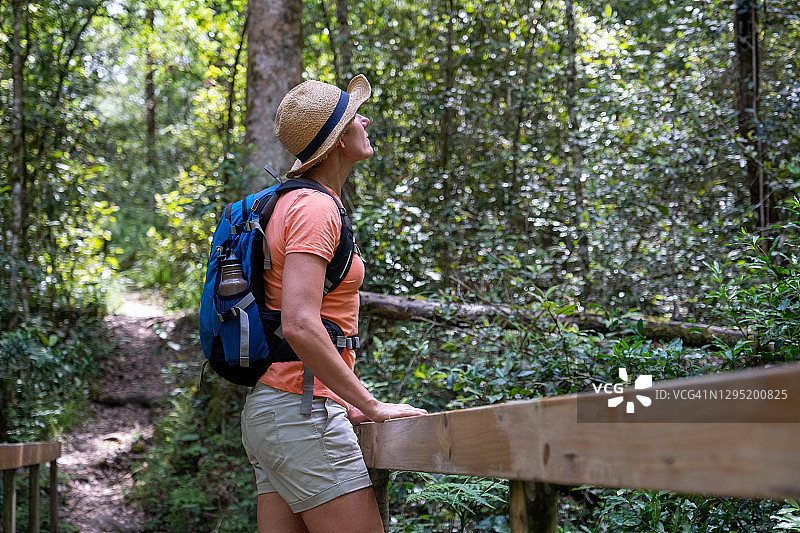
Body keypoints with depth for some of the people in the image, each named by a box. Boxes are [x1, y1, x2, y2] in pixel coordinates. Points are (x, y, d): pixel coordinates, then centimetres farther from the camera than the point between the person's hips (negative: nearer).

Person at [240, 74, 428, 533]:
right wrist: (372, 406, -18)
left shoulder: (295, 204, 18)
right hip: (302, 411, -10)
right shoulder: (315, 208, -12)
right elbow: (299, 324, -24)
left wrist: (344, 403, 17)